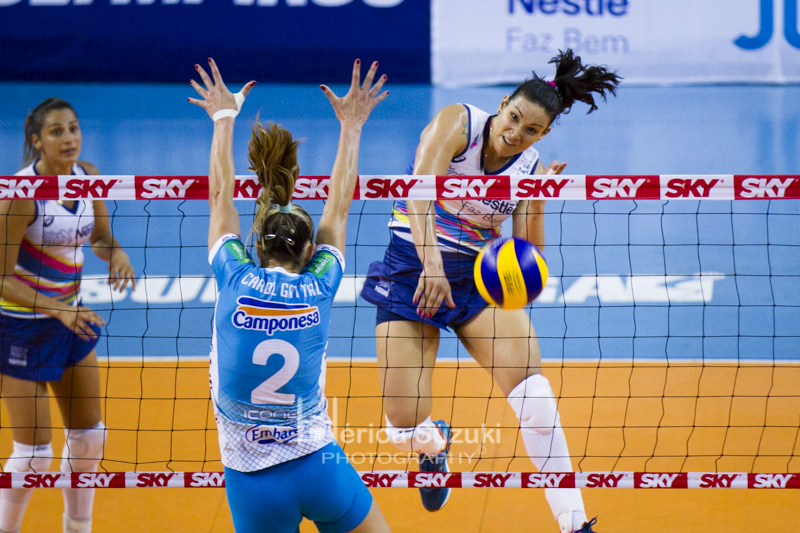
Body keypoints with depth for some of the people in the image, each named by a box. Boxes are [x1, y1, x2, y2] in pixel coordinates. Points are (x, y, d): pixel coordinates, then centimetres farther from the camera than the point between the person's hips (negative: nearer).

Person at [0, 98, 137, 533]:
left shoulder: (87, 175, -4)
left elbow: (100, 238, 11)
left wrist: (116, 254, -12)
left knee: (88, 436, 15)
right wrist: (57, 310, -32)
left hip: (70, 315, 7)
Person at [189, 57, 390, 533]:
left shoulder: (235, 280, -4)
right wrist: (351, 125, 25)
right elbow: (339, 207, 13)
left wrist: (224, 119, 27)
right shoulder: (318, 288, -2)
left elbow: (221, 196, 13)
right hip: (318, 466, 0)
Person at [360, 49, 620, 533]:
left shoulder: (530, 167, 0)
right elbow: (419, 190, -26)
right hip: (412, 270, -2)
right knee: (406, 429, -11)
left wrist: (538, 205, -19)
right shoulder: (457, 122, -12)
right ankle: (436, 443, 31)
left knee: (531, 390, -22)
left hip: (480, 274, 3)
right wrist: (432, 264, -40)